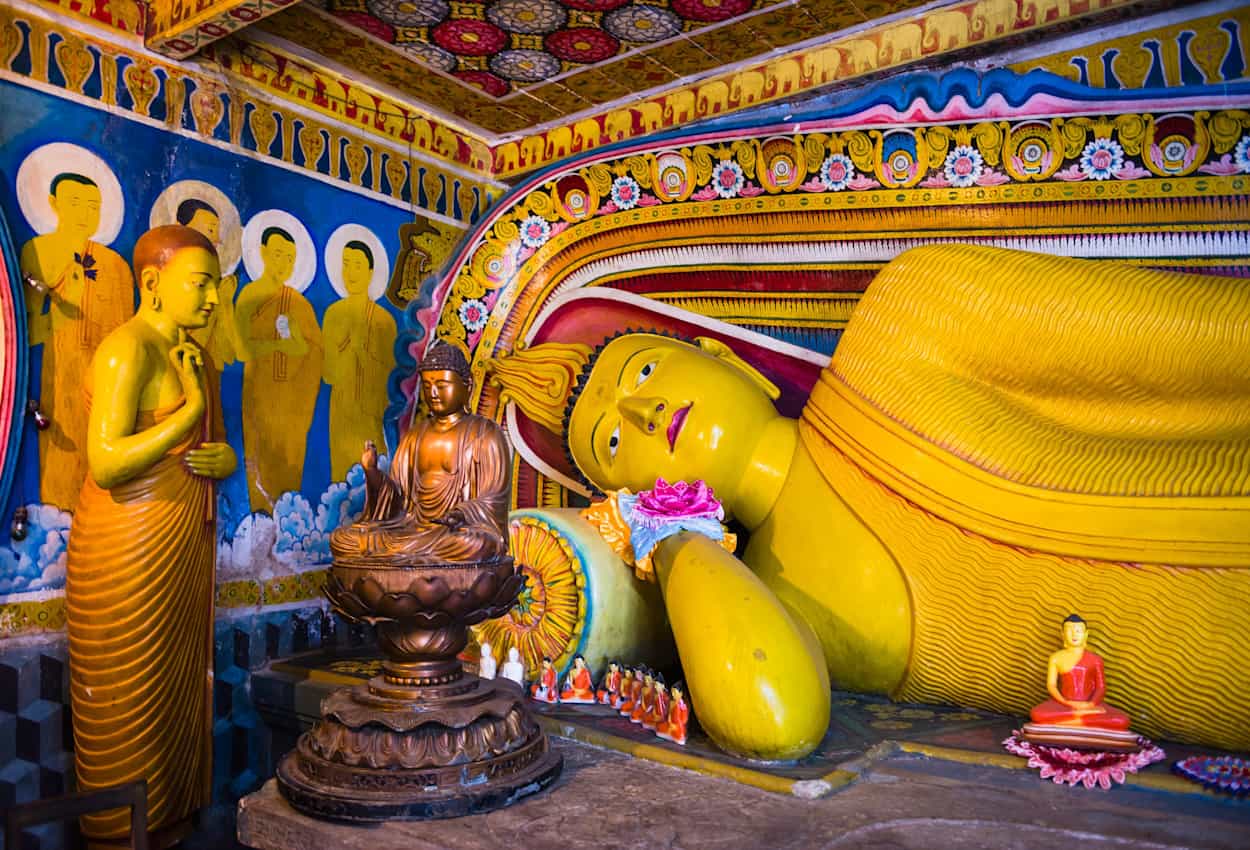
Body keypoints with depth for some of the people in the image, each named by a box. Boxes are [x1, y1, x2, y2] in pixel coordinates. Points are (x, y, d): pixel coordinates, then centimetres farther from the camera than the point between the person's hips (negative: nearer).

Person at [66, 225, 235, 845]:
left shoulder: (192, 356, 12)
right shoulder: (127, 349, -15)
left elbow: (214, 443, 21)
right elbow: (106, 463, -24)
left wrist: (223, 458, -2)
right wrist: (192, 405, -19)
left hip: (187, 542, 8)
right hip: (129, 547, -8)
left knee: (181, 682, 15)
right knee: (129, 696, 4)